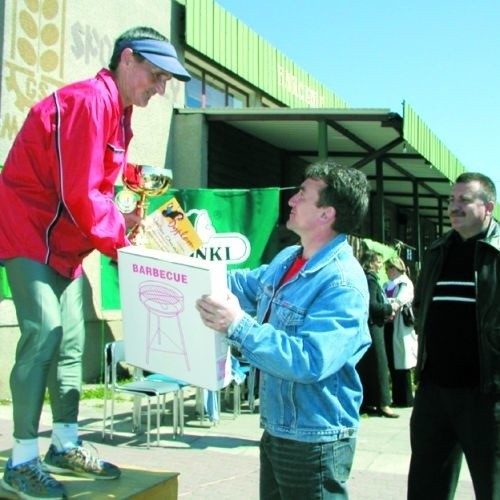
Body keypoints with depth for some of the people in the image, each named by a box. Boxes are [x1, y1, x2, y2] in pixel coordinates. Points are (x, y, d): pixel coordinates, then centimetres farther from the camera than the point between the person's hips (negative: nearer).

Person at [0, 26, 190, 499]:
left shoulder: (117, 112, 12)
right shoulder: (89, 101, -20)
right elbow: (80, 196, -24)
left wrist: (119, 222, -6)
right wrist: (123, 242, -14)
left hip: (63, 243, 10)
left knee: (71, 338, 9)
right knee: (44, 331, -16)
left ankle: (65, 446, 20)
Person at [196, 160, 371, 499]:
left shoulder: (342, 284, -25)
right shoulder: (287, 258, 4)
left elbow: (309, 362, -33)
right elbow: (246, 287, 21)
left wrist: (239, 327, -34)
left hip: (315, 441, -9)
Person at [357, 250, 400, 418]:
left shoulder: (370, 278, 15)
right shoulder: (370, 279, -14)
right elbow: (372, 304, -21)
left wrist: (386, 313, 6)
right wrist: (390, 308, -10)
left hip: (371, 326, 10)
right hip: (373, 327, -10)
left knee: (366, 366, 11)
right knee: (379, 363, -6)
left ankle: (367, 402, 17)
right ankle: (383, 404, -2)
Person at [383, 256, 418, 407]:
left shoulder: (405, 284, -3)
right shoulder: (387, 285, 18)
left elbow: (398, 301, -17)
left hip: (400, 329, -7)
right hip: (388, 326, 7)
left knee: (402, 366, -3)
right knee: (392, 365, 7)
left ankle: (406, 399, 4)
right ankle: (397, 398, 14)